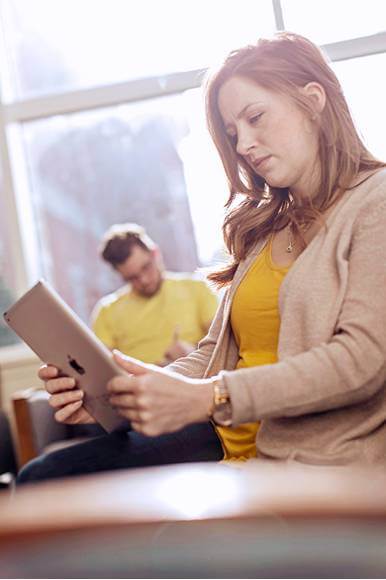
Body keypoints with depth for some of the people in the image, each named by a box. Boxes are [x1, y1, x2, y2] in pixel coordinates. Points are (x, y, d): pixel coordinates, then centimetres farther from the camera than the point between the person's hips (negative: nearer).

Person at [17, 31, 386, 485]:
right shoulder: (265, 226, 19)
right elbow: (214, 353, 14)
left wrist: (205, 399, -23)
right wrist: (113, 393, -4)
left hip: (322, 464, -6)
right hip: (232, 453, 6)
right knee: (42, 477, -13)